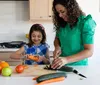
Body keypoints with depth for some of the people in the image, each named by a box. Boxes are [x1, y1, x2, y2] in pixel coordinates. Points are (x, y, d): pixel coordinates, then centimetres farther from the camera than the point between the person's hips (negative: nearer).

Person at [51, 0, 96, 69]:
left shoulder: (85, 22, -15)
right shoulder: (62, 23, 0)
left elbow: (89, 51, -19)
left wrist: (67, 59, -30)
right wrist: (57, 47, -7)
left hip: (78, 66, -4)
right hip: (62, 65, 5)